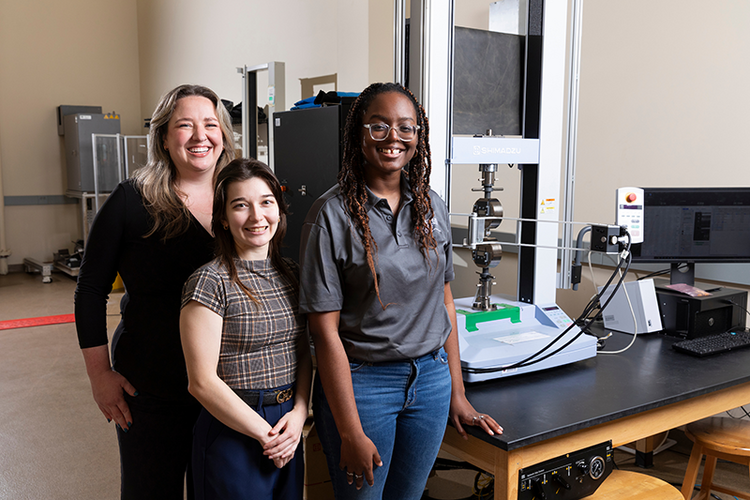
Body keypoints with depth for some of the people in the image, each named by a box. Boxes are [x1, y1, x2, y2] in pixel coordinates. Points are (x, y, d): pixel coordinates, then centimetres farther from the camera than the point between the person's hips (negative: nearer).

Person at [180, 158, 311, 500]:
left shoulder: (291, 274, 4)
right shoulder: (210, 283, -15)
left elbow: (304, 353, 8)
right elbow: (203, 382, -16)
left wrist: (299, 414, -7)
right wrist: (265, 433, -12)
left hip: (288, 427, 6)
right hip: (234, 433, -6)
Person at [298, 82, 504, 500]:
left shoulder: (431, 206, 4)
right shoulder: (332, 214, -12)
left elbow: (445, 301, 10)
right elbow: (325, 329, -13)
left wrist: (457, 394, 8)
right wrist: (351, 433, -14)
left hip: (431, 378, 5)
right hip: (360, 381, -4)